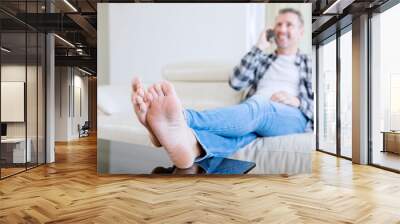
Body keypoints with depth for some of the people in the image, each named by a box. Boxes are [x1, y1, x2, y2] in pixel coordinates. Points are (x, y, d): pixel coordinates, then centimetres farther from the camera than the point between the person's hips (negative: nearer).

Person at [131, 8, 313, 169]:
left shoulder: (308, 63, 23)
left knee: (256, 109, -38)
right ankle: (188, 142, -72)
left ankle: (183, 118, -65)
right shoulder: (262, 60, 28)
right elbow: (236, 82, 7)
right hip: (254, 110, 2)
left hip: (293, 115, -2)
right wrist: (258, 47, 8)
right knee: (241, 128, -36)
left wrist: (297, 101, -7)